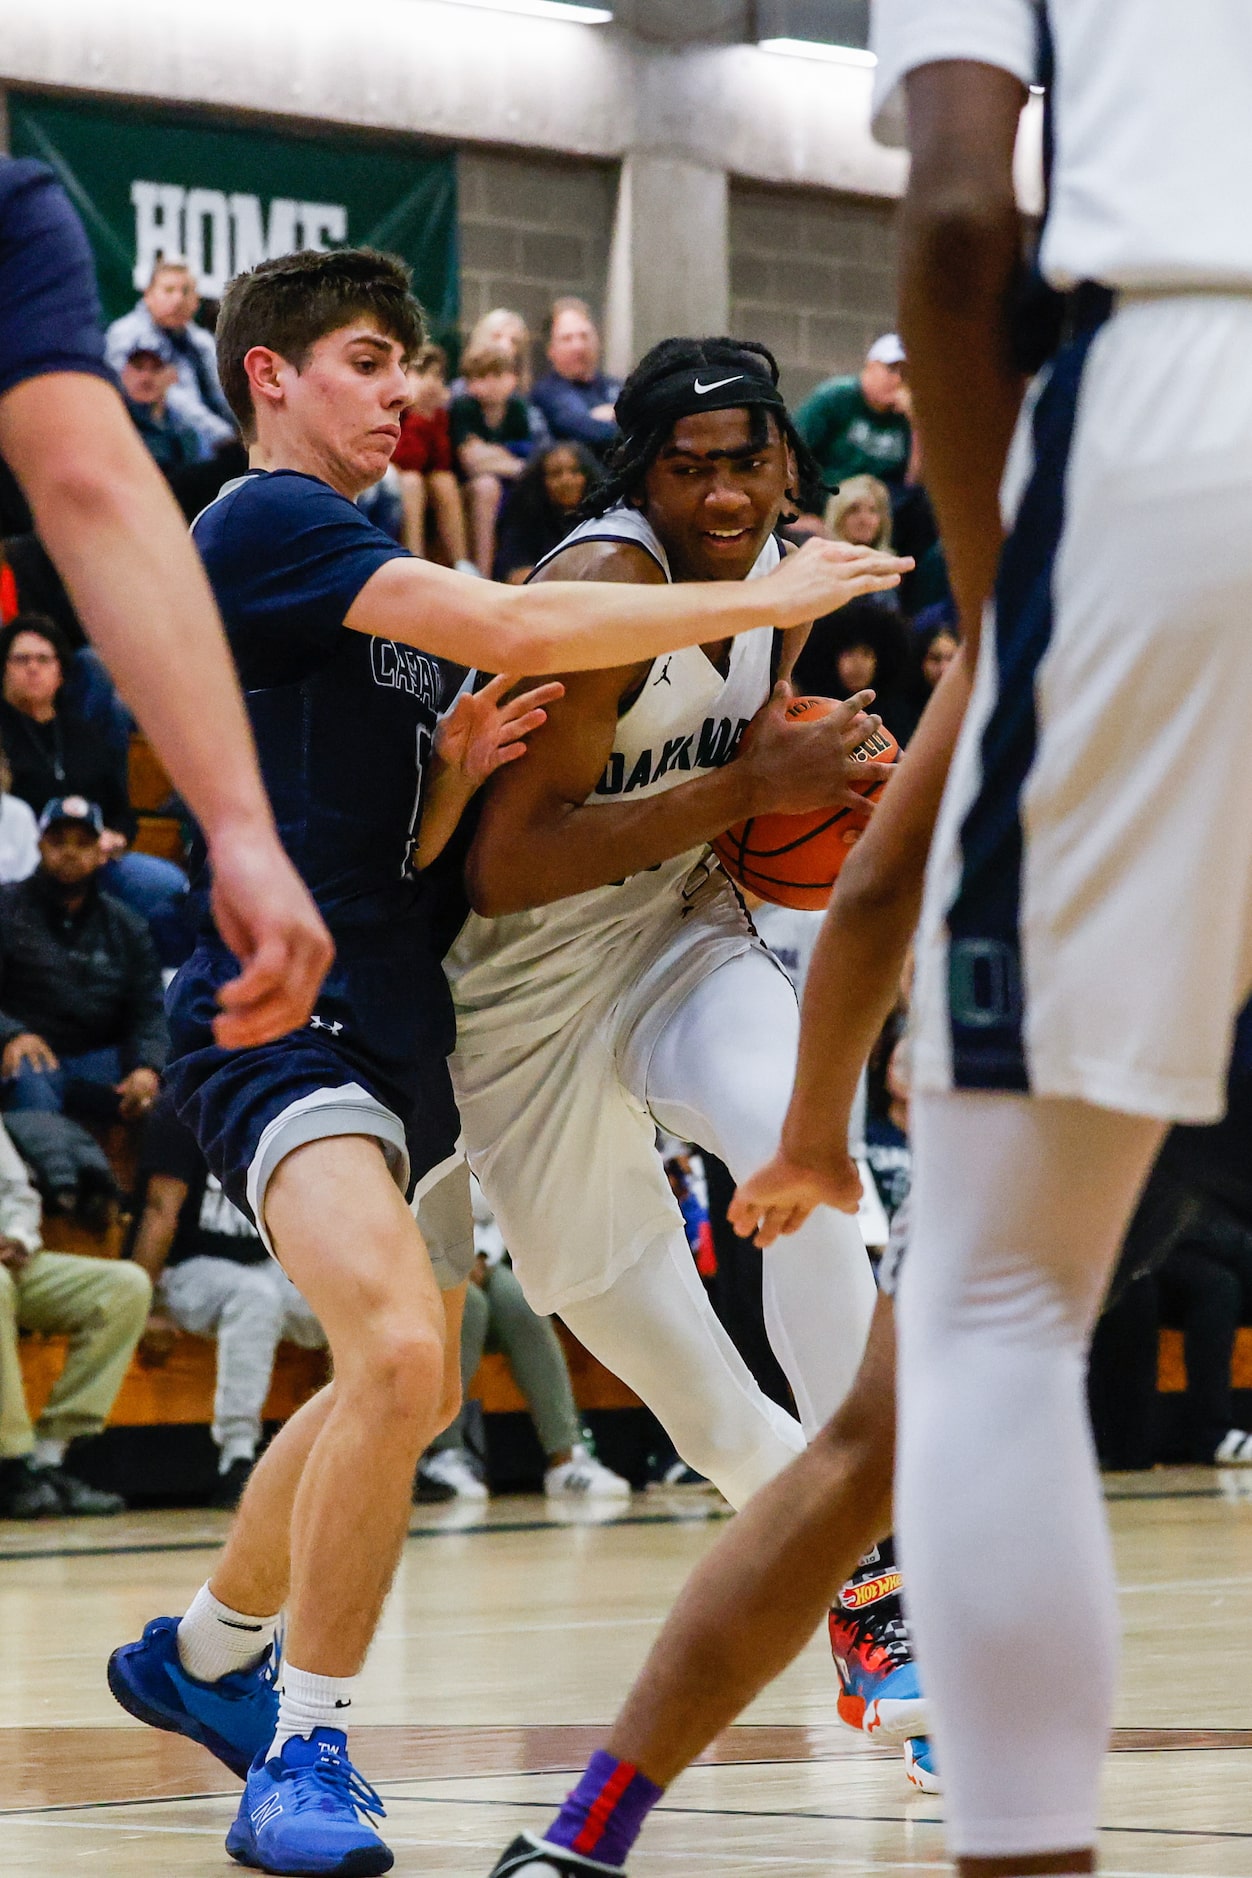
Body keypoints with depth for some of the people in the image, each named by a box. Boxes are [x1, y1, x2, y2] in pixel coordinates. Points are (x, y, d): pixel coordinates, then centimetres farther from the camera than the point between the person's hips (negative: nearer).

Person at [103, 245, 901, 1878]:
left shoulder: (368, 561, 19)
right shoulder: (263, 526, -11)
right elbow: (511, 627, -23)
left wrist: (455, 763, -1)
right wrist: (767, 599, -17)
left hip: (397, 1028, 10)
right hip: (280, 1015, -10)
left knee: (409, 1393, 20)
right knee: (400, 1354, -29)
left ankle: (203, 1654, 42)